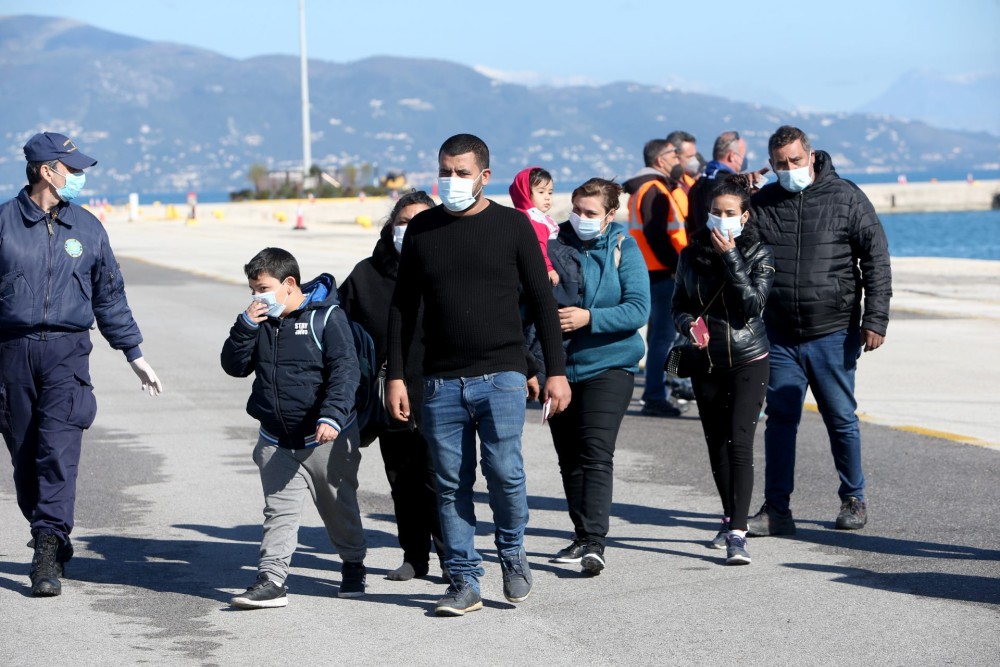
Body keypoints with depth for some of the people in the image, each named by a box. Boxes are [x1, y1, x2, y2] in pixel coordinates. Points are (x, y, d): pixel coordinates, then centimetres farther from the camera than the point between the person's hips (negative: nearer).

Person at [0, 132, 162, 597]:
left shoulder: (87, 227, 10)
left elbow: (109, 296, 18)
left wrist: (134, 355, 18)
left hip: (67, 352, 0)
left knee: (58, 452, -14)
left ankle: (47, 555, -15)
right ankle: (53, 543, 22)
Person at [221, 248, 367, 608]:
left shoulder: (326, 317, -11)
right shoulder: (260, 321, 6)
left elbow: (345, 371, -18)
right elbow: (234, 366, 3)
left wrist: (331, 416, -30)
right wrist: (246, 325, -11)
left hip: (327, 437, -4)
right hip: (276, 440, 4)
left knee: (340, 508, 13)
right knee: (279, 512, -1)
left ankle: (353, 565, 33)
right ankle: (271, 579, -4)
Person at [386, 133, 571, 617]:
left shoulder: (510, 225, 3)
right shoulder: (422, 229, 9)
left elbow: (541, 301, 5)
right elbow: (402, 308, 12)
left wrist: (556, 371, -1)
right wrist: (395, 377, 6)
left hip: (501, 376, -2)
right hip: (441, 382, 2)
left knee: (503, 471, -11)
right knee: (452, 484, 2)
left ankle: (512, 552, 15)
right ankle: (464, 582, 10)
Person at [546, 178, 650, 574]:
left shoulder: (623, 249, -5)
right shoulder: (557, 242, 3)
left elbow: (638, 309, -13)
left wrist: (589, 318, -23)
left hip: (607, 366, -4)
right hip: (559, 366, 4)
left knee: (596, 453, -15)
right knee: (569, 457, 10)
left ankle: (594, 543, -18)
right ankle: (582, 537, 22)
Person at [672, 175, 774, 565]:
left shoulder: (759, 254, -4)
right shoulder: (692, 253, 4)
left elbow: (753, 303, -17)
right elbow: (679, 303, 11)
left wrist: (730, 257, -20)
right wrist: (687, 325, -11)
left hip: (748, 361, -4)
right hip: (706, 362, 4)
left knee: (739, 442, -14)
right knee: (716, 444, 12)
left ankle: (737, 534, -18)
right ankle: (731, 519, 30)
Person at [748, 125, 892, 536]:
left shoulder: (846, 198, -1)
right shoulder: (761, 204, 6)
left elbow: (876, 260, -1)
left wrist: (875, 319, -8)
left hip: (833, 333, -2)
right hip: (779, 337, 2)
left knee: (841, 420, 6)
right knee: (779, 421, 2)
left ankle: (853, 501, 22)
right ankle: (776, 510, 7)